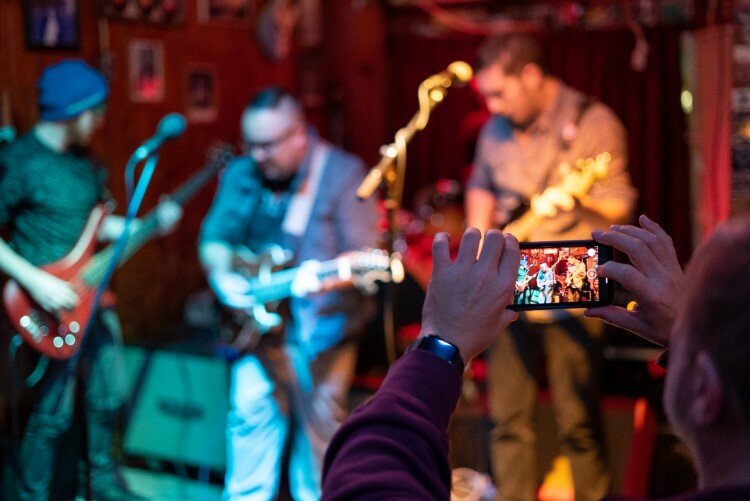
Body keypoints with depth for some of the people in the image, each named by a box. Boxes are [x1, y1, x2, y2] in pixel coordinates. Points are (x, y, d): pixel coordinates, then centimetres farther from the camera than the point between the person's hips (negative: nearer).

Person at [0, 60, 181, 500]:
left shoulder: (84, 161, 9)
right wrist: (35, 281, -22)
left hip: (92, 294, 8)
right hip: (53, 304, -8)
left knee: (109, 395, 16)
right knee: (54, 413, -3)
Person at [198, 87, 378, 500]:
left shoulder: (341, 173, -11)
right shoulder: (242, 174, 3)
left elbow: (365, 256, -17)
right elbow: (214, 238, 9)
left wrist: (327, 278, -36)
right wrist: (222, 274, -12)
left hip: (323, 321, -4)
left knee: (318, 421, 3)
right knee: (251, 407, -2)